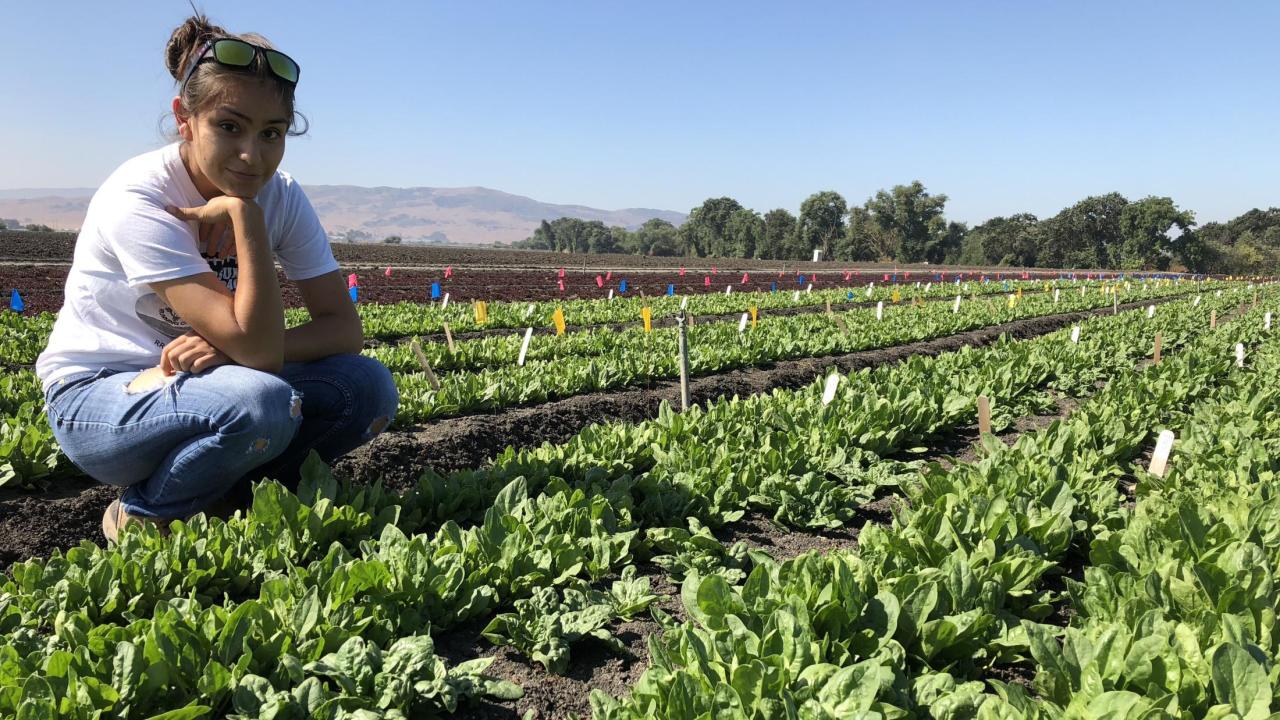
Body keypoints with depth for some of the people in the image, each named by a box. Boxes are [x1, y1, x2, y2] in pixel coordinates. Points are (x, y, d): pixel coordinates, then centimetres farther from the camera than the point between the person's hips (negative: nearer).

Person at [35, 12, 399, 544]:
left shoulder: (281, 196, -7)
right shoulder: (139, 198, -24)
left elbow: (344, 328, -13)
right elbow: (259, 349, -32)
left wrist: (229, 348, -27)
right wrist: (244, 215, -31)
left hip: (198, 378, 5)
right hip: (95, 396, -5)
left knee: (370, 389, -17)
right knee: (264, 403, -36)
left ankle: (225, 495, 4)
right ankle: (140, 518, -5)